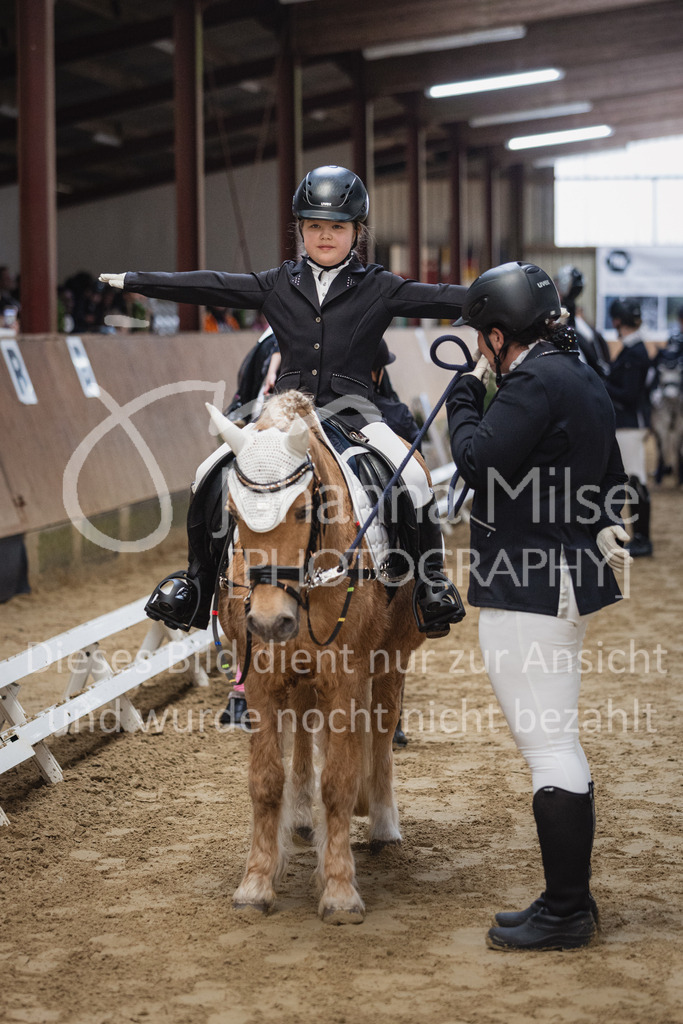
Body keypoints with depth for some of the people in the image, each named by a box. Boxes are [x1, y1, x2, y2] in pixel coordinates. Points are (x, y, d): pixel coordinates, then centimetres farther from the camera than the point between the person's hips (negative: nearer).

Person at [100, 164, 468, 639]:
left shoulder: (379, 289, 4)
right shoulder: (279, 285, 12)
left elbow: (439, 298, -5)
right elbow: (211, 287, 15)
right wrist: (133, 280, 16)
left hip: (353, 409, -2)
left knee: (412, 479, -24)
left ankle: (430, 579, -5)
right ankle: (198, 580, 10)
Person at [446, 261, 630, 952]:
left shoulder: (535, 383, -17)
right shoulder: (585, 381, 15)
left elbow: (477, 461, -20)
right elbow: (612, 477, 23)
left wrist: (466, 391, -6)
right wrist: (603, 524, 9)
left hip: (528, 590, -11)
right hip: (567, 580, 11)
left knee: (547, 744, -6)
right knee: (555, 742, 17)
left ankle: (565, 913, 0)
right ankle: (571, 897, 26)